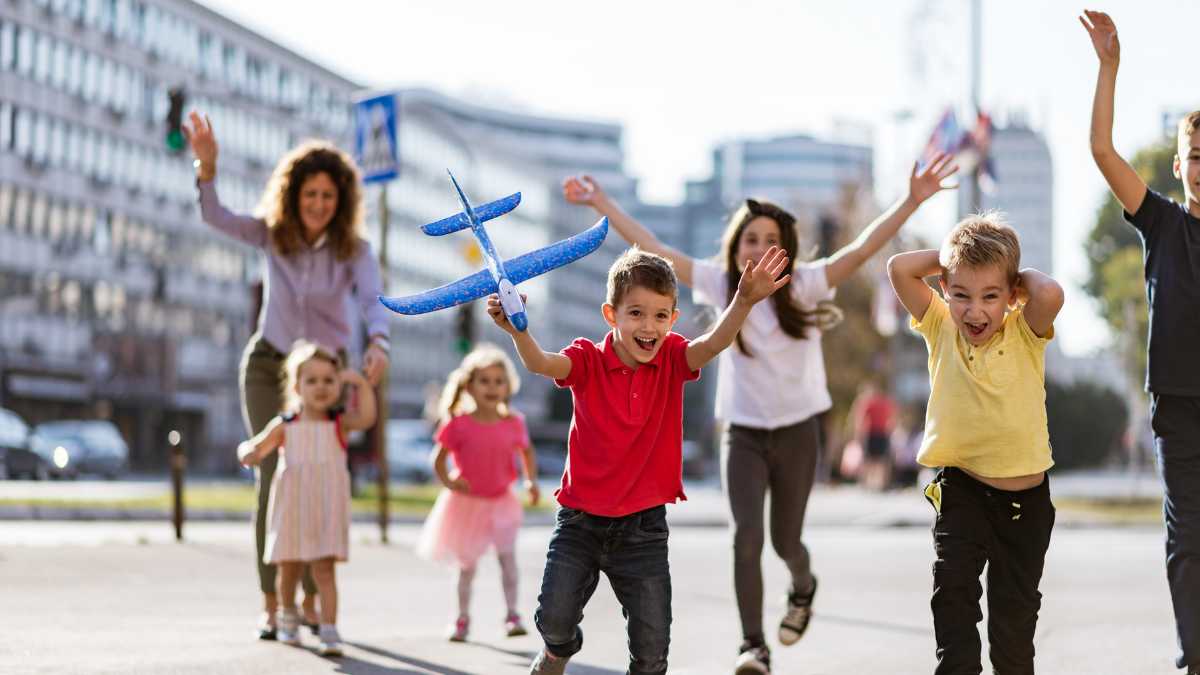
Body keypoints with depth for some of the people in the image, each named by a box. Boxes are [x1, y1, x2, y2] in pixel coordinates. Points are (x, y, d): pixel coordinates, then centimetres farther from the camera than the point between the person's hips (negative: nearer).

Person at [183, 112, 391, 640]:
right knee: (274, 481, -7)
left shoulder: (353, 249, -13)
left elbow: (372, 302, -29)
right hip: (268, 364, 0)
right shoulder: (273, 233, -9)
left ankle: (311, 600, 12)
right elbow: (216, 217, -24)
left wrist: (378, 344, -50)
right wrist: (206, 165, -42)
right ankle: (270, 605, -3)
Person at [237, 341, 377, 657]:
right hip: (291, 509, 2)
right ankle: (287, 615, 41)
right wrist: (249, 453, -16)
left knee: (324, 569, -10)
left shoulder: (339, 423, 0)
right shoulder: (284, 426, 3)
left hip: (325, 509, -2)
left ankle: (329, 631, -13)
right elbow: (254, 449, 7)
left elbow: (366, 418, -20)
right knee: (289, 569, 14)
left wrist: (360, 382, -21)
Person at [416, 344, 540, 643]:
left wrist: (531, 481, 0)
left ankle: (512, 615, -7)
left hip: (501, 501, 1)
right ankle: (462, 618, 21)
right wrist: (448, 482, -20)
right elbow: (439, 458, -5)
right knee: (466, 564, 8)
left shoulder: (513, 423, -4)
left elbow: (527, 452, 13)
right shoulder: (459, 424, -11)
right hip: (468, 503, -1)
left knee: (507, 554, -12)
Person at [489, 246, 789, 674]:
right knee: (554, 618, -6)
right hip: (581, 521, -1)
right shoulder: (588, 360, -8)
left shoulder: (672, 360, -3)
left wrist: (744, 302, -43)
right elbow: (541, 364, -27)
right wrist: (516, 330, -49)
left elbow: (713, 343, -23)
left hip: (643, 526, 1)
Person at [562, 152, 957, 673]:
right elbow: (653, 249, -3)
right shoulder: (721, 285, -5)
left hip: (796, 433, -1)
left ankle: (802, 588, 44)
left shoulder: (804, 286, -10)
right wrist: (601, 203, -4)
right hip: (743, 434, 1)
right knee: (747, 535, -14)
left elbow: (863, 247, -20)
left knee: (785, 539, 9)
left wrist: (912, 201, -32)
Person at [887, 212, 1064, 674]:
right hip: (962, 486, 0)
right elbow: (899, 268, -12)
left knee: (1016, 601, 11)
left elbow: (1050, 294, -30)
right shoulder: (941, 329, -3)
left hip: (1026, 493, 0)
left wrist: (1024, 276, -11)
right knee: (953, 584, -15)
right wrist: (951, 257, -6)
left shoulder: (1025, 333, -8)